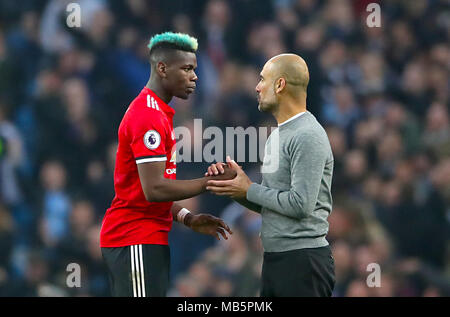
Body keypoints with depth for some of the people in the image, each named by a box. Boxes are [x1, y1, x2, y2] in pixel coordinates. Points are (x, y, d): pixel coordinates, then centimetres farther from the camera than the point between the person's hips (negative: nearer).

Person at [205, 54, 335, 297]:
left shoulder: (308, 137, -14)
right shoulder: (277, 136, 18)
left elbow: (300, 204, -22)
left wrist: (249, 190, -12)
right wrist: (233, 181, 3)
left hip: (303, 260, -10)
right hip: (275, 258, 10)